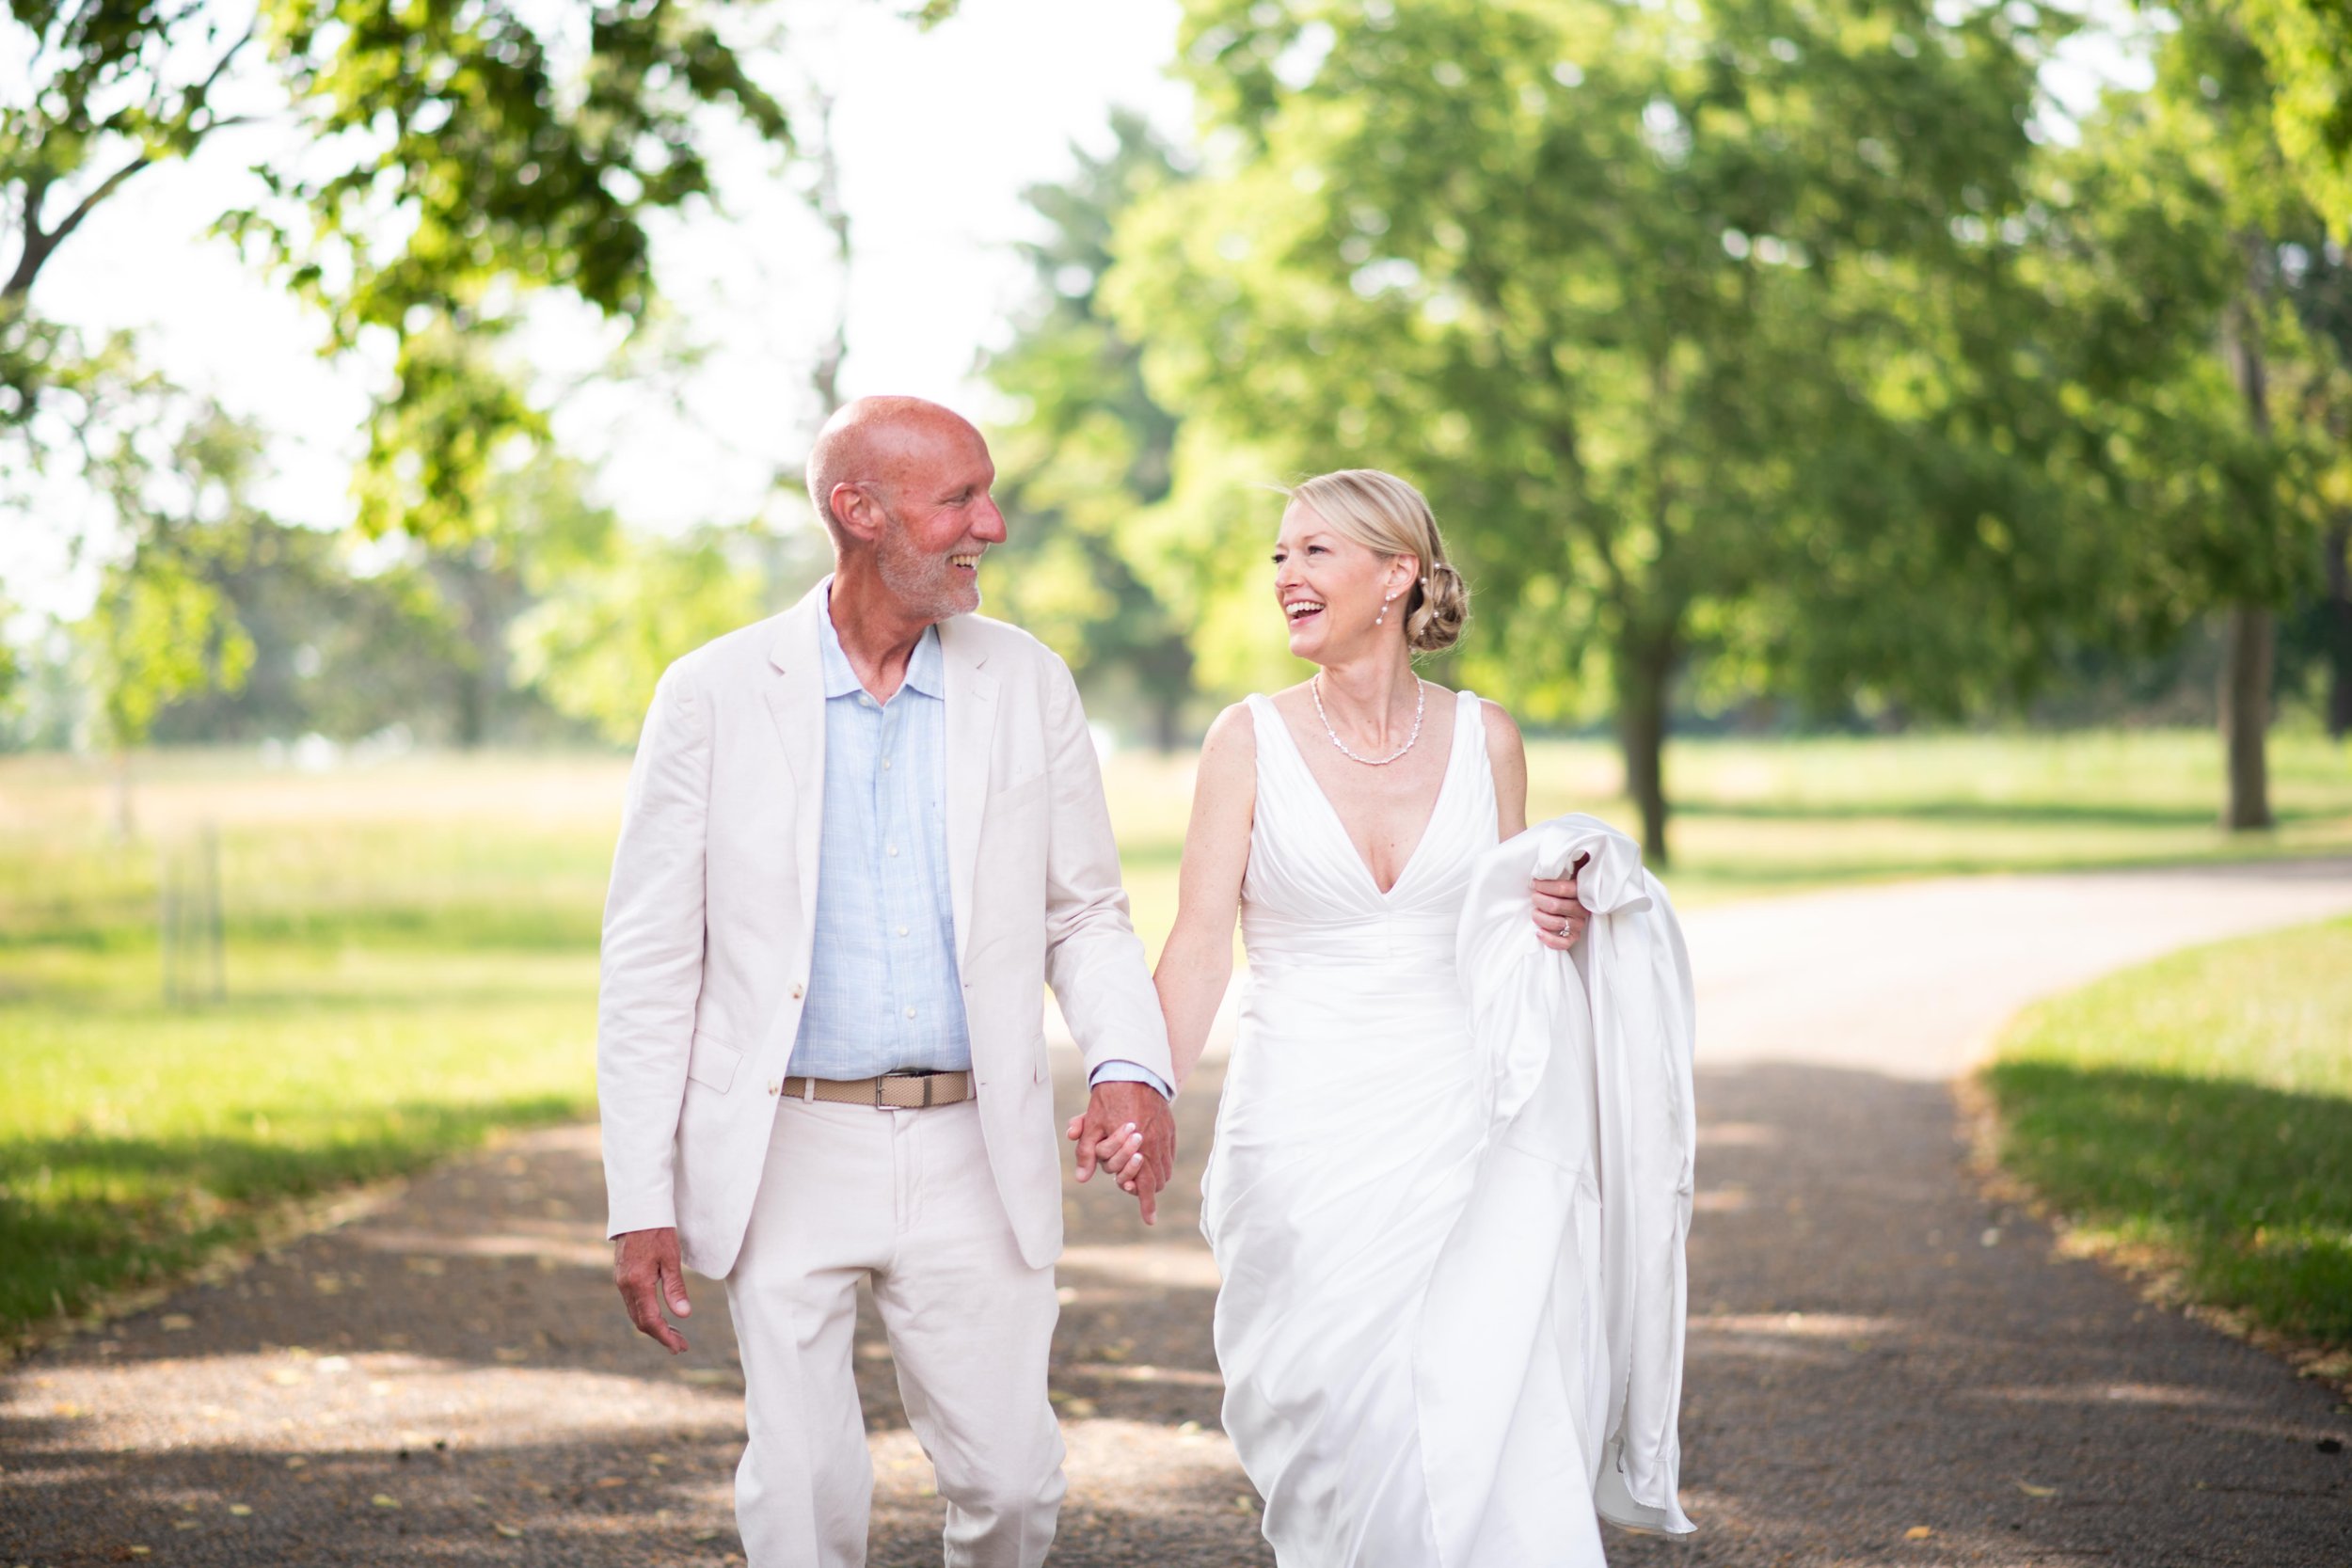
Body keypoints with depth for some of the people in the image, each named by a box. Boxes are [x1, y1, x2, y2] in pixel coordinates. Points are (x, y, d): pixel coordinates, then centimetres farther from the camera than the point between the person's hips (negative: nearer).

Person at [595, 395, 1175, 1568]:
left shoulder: (1027, 685, 5)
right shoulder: (714, 696, -3)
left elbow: (1084, 913, 10)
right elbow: (650, 964, 0)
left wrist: (1130, 1066, -11)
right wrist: (639, 1201, -4)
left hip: (970, 1156, 2)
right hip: (788, 1153, -2)